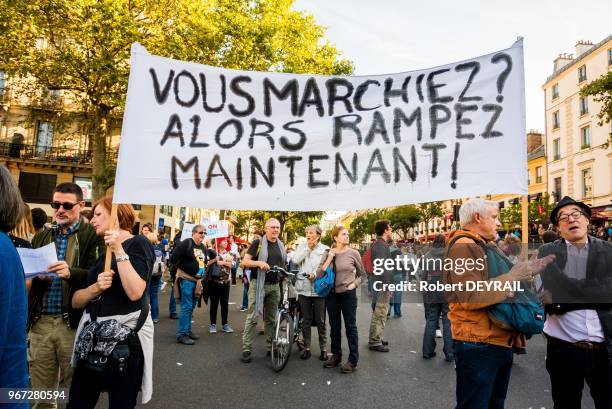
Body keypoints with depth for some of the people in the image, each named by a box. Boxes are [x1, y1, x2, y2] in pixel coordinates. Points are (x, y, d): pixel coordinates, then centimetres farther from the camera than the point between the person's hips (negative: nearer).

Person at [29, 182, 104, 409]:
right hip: (40, 322, 5)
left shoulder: (92, 235, -4)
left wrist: (70, 272, -29)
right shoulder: (41, 237, 14)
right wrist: (38, 275, -11)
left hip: (73, 323, -4)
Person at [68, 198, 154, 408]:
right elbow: (76, 301, 8)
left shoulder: (137, 244, -6)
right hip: (93, 337, 6)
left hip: (125, 338, -6)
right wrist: (96, 288, -12)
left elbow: (135, 292, -22)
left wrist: (119, 251, -20)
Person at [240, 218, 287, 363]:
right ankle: (246, 349, 1)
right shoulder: (258, 243, -4)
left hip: (275, 286, 5)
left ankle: (270, 347, 22)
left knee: (271, 318, 12)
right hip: (258, 285, -5)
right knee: (252, 318, -5)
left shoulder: (281, 246, 13)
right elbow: (245, 261, -8)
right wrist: (259, 263, -23)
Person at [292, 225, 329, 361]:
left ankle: (323, 348, 18)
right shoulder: (302, 247, 9)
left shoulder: (325, 249, 1)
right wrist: (308, 247, -7)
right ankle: (306, 348, 22)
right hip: (304, 288, 2)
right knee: (306, 320, 11)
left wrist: (316, 274, -20)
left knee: (320, 321, 5)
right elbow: (295, 260, -7)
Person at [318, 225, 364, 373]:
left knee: (350, 327, 3)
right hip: (332, 294, 3)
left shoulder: (353, 253, -5)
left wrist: (354, 284, -7)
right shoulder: (327, 253, 0)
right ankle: (336, 355, 29)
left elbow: (362, 273, 7)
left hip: (348, 294, -2)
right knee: (334, 327, 14)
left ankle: (353, 360, 12)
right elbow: (319, 274, -7)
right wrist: (329, 259, -13)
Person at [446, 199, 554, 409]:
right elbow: (470, 297, -26)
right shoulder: (463, 247, -16)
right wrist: (515, 275, -22)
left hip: (501, 342, 10)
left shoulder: (489, 247, 18)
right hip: (478, 346, -10)